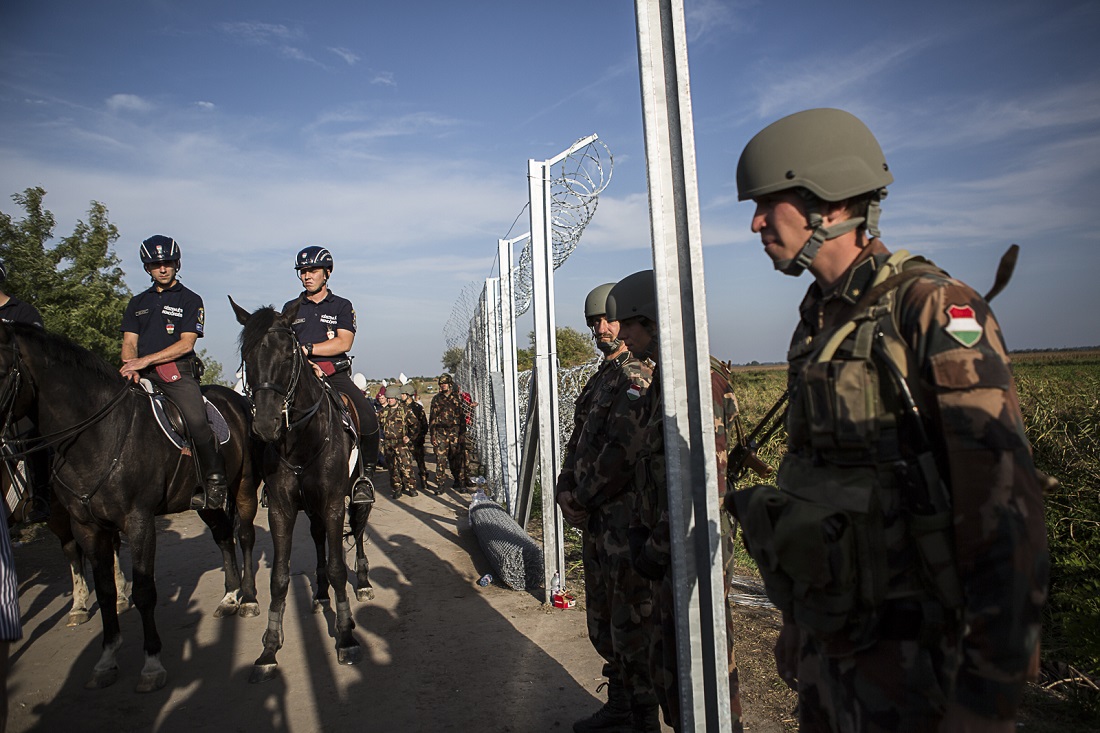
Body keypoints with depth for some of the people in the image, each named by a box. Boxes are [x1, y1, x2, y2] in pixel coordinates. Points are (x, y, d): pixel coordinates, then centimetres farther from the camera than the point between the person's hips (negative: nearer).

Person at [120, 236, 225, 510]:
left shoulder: (190, 300, 8)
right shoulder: (138, 302, 22)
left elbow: (186, 343, -4)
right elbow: (129, 342, 12)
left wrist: (146, 360, -13)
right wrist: (131, 367, -10)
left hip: (178, 373, -5)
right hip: (143, 375, 5)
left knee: (197, 421, -25)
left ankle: (214, 483, -13)